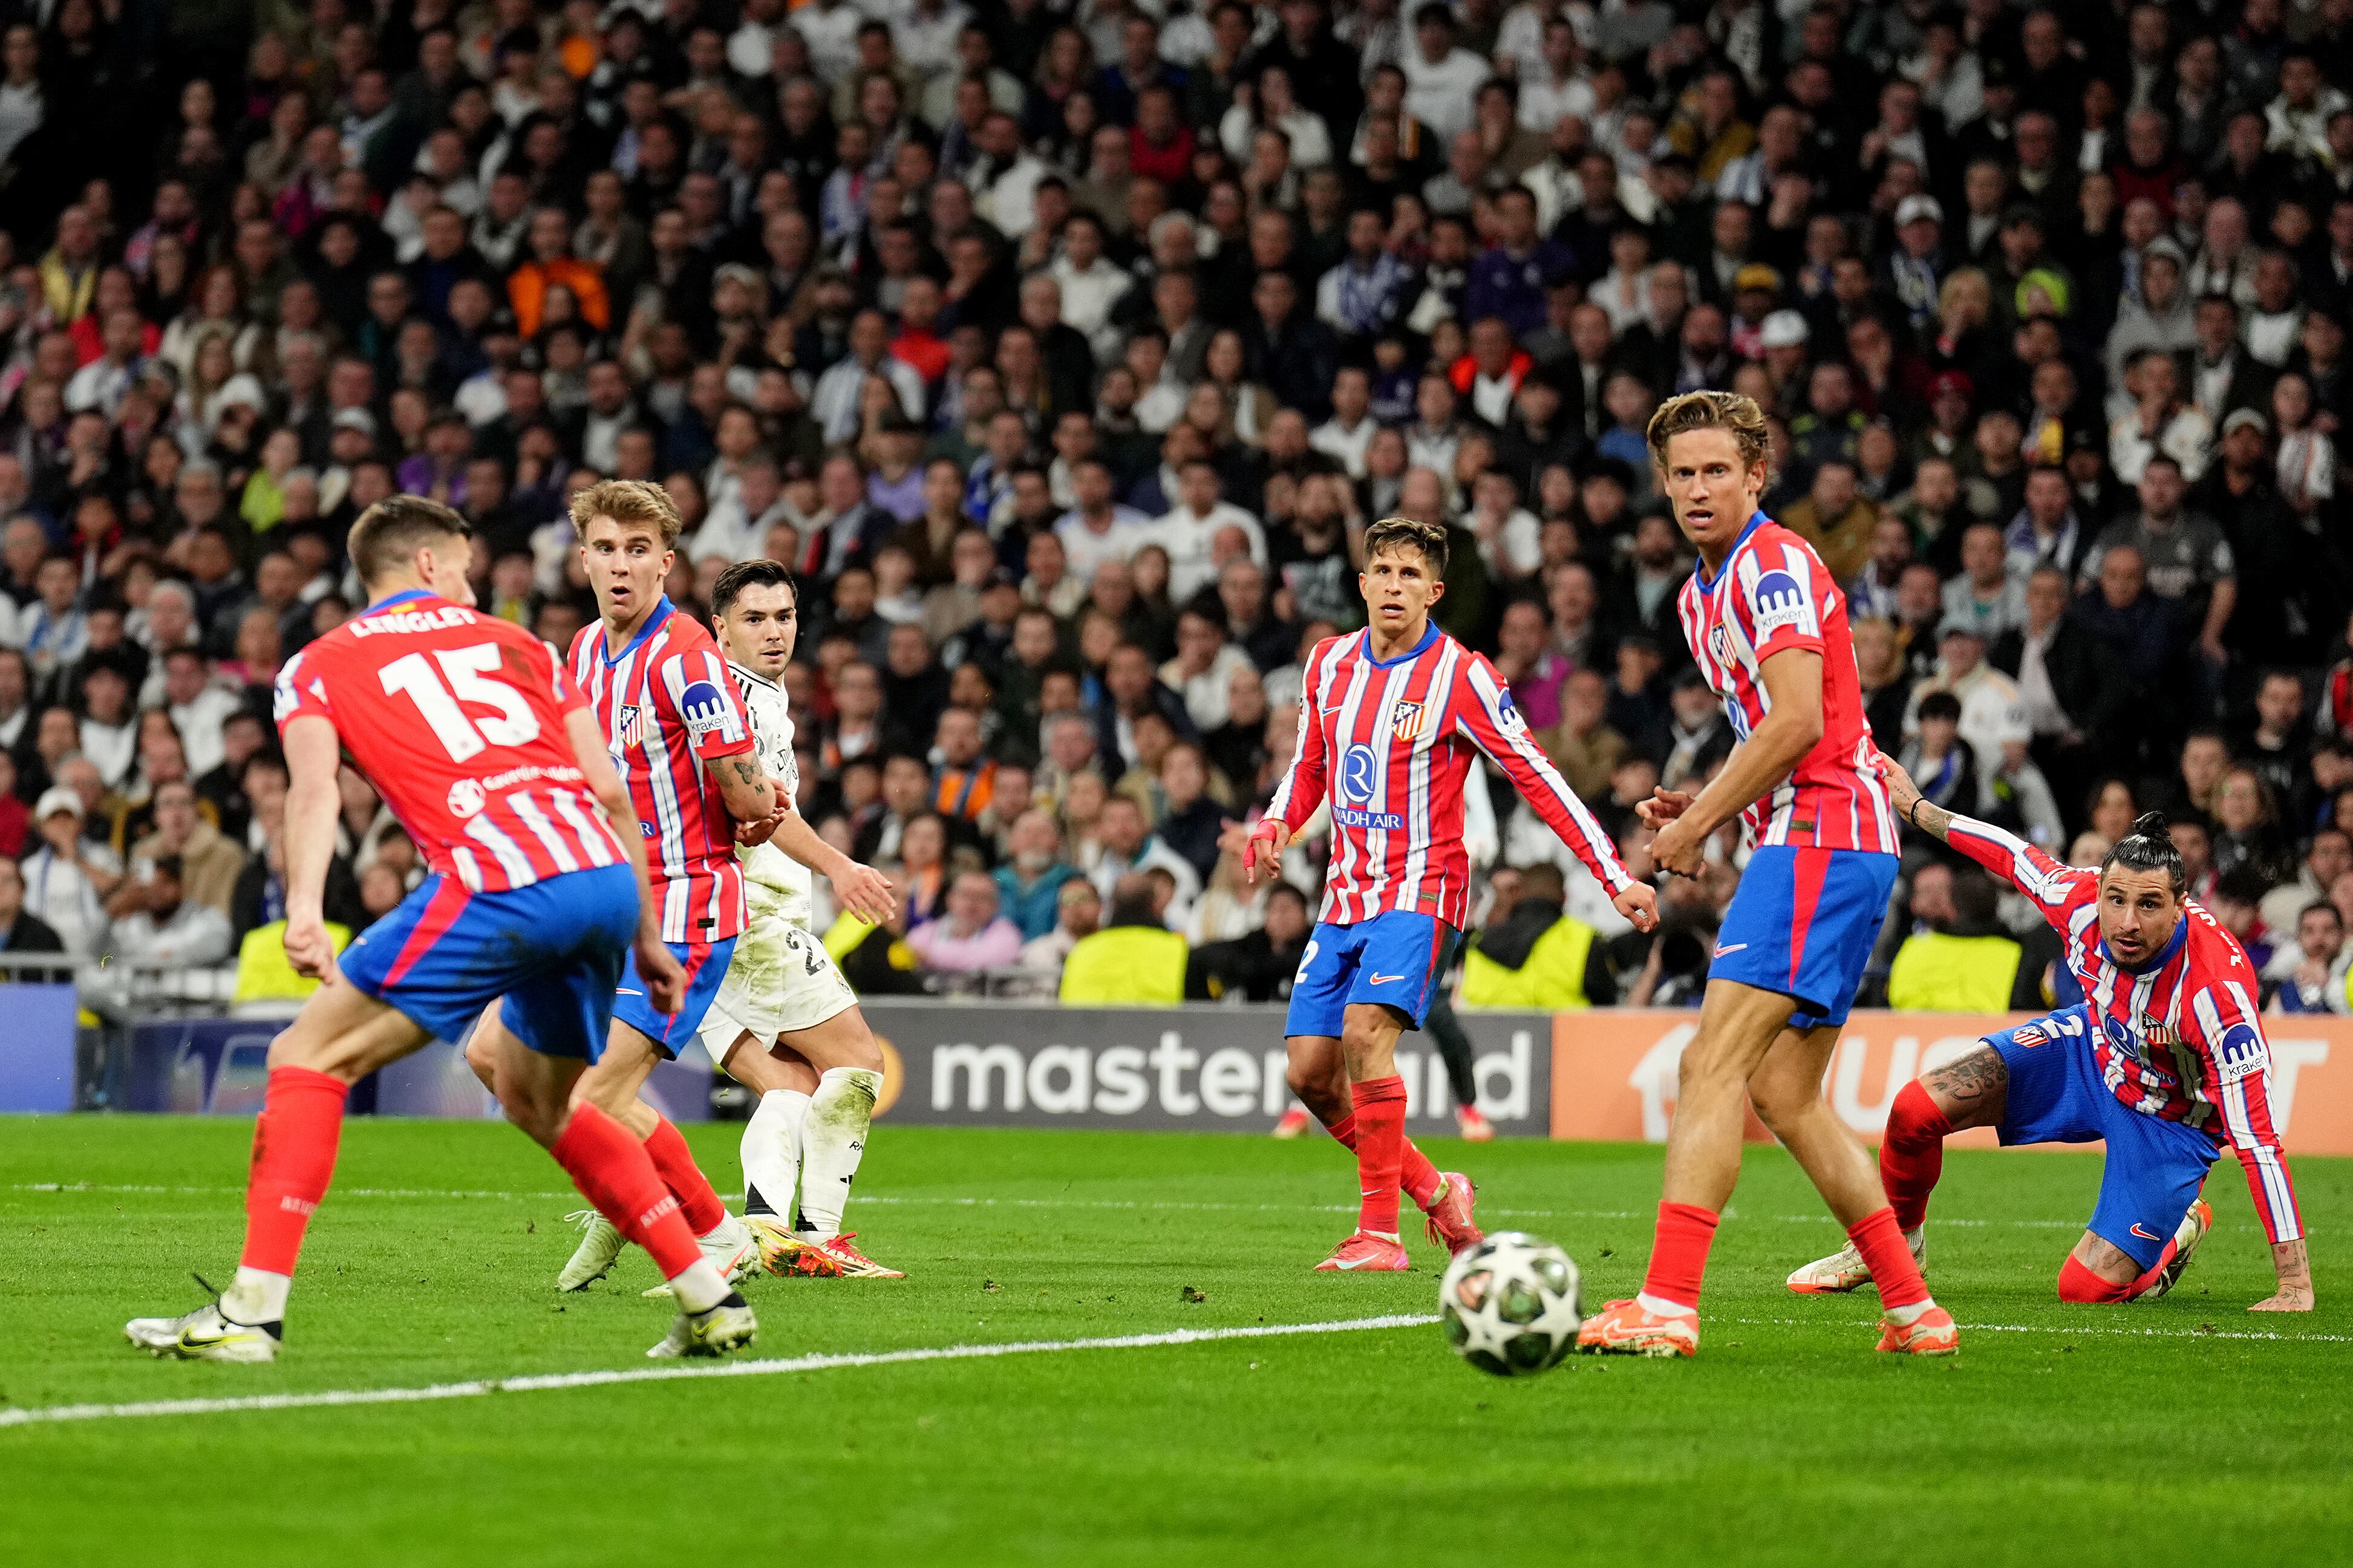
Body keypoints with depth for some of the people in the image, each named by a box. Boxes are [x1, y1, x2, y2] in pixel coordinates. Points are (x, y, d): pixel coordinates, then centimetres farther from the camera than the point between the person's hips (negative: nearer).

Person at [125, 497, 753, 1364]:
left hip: (499, 884, -5)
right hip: (609, 878, 5)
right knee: (536, 1098, 28)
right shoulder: (518, 645, 28)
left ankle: (251, 1310, -9)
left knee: (311, 1056, 3)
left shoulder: (318, 666, 18)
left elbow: (313, 786, -3)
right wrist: (646, 940, 27)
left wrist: (304, 909, -17)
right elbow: (611, 792, 22)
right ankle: (711, 1299, 26)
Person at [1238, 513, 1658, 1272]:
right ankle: (1434, 1191, 20)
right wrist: (1275, 827, 0)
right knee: (1310, 1071, 0)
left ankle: (1380, 1233, -21)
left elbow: (1536, 776, -10)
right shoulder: (1330, 662, 7)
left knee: (1365, 1030, -27)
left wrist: (1615, 877, -13)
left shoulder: (1459, 675, -10)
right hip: (1347, 893, 6)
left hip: (1421, 890, -6)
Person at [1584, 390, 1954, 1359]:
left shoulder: (1775, 566, -9)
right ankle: (1912, 1309, 12)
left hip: (1820, 837, -10)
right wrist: (1698, 806, 12)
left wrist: (1698, 824, -11)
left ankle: (1667, 1306, -23)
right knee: (1784, 1094, 9)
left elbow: (1797, 722, -19)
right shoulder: (1701, 595, 21)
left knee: (1713, 1064, -16)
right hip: (1799, 841, 10)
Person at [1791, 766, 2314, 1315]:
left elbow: (2258, 1136, -38)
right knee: (1916, 1109, -9)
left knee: (2086, 1288, -14)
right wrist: (1916, 808, 12)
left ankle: (2179, 1229, 20)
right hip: (2094, 1048, 5)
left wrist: (2294, 1282, -37)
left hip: (2170, 1121, -5)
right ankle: (1896, 1241, 22)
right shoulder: (2083, 898, -27)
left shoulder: (2218, 987, -40)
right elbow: (2012, 855, -3)